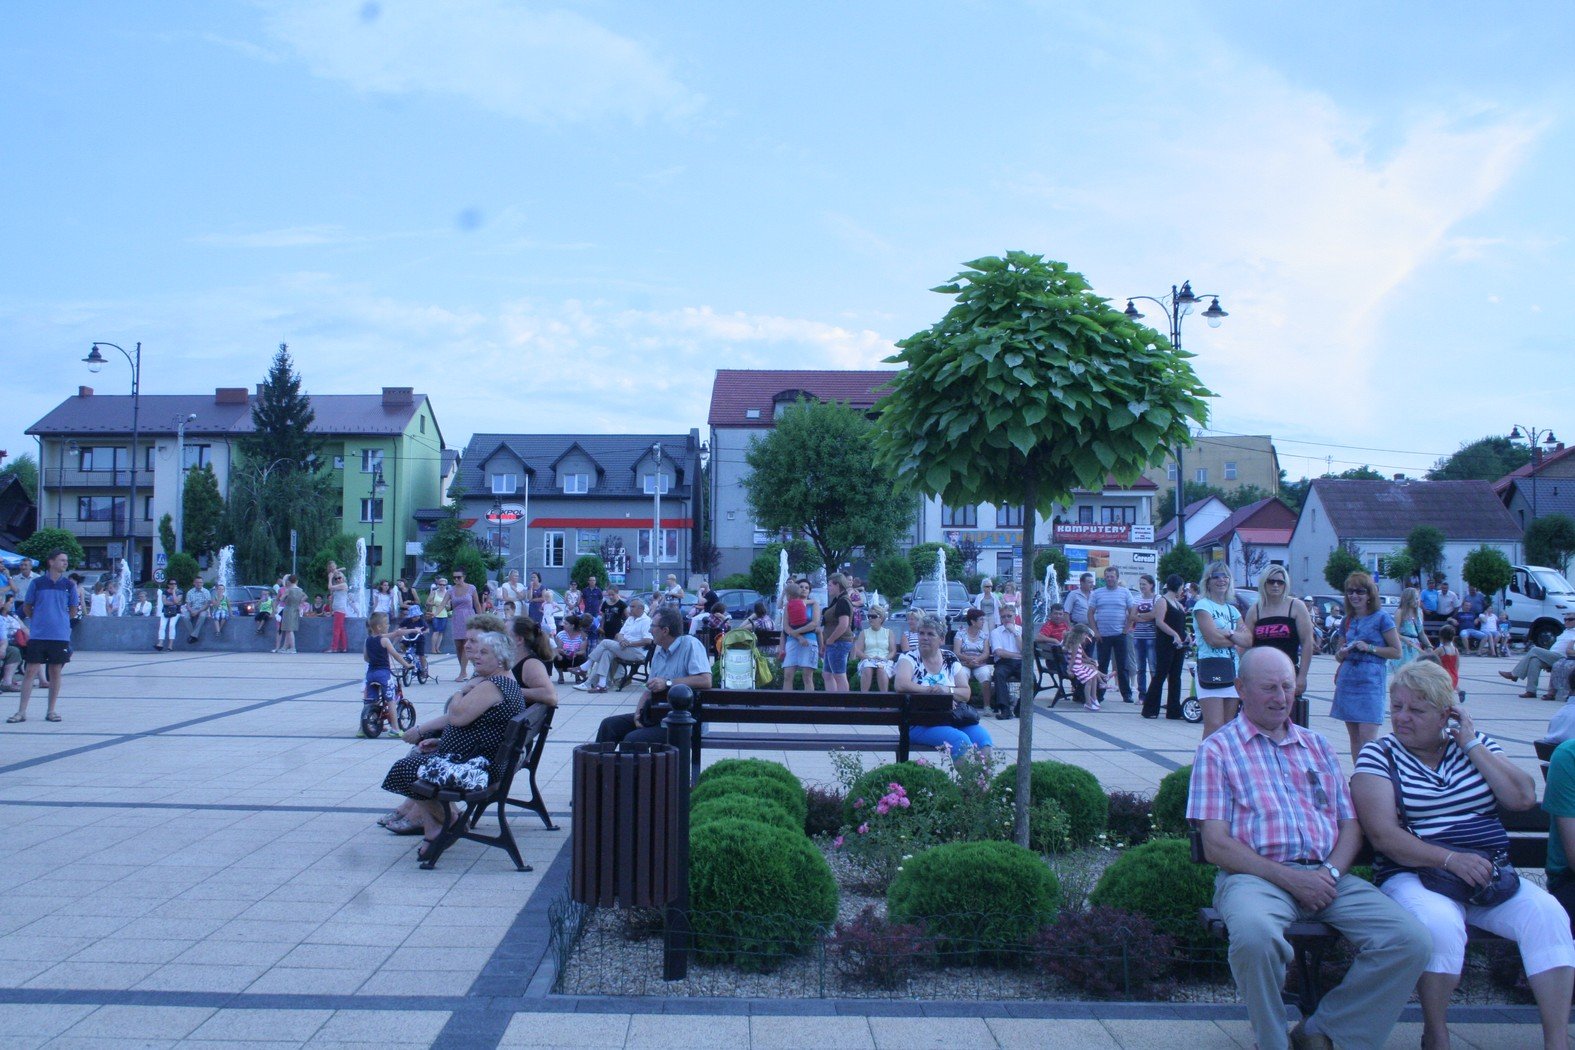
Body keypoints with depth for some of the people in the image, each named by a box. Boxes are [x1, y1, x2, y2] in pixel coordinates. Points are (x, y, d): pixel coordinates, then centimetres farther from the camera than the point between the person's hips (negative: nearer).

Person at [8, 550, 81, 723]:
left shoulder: (69, 585, 5)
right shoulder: (37, 583, 2)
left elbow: (73, 613, 11)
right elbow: (27, 608, 10)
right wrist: (39, 619, 5)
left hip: (60, 636, 1)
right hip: (37, 636, -1)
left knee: (55, 673, 6)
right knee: (30, 672, -2)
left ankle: (51, 711, 15)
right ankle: (21, 712, 3)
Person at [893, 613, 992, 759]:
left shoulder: (950, 659, 13)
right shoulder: (909, 659, 2)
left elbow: (966, 694, 9)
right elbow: (901, 685, -18)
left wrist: (947, 690, -12)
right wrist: (933, 690, -14)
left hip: (950, 718, 4)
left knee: (983, 735, -23)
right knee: (961, 740, -30)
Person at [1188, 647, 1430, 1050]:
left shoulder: (1316, 745, 24)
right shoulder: (1218, 749, 8)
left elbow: (1351, 824, 18)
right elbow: (1216, 845, -2)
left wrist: (1331, 872, -4)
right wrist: (1289, 878, -13)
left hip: (1326, 876, 5)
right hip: (1256, 876, -5)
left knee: (1409, 940, -19)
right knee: (1254, 936, -39)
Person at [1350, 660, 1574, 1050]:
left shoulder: (1476, 745, 14)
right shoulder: (1378, 755, 2)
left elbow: (1524, 799, -1)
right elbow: (1383, 834, -10)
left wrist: (1471, 744, -2)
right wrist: (1450, 859, -21)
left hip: (1490, 873, 4)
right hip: (1413, 875, -4)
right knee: (1442, 925, -34)